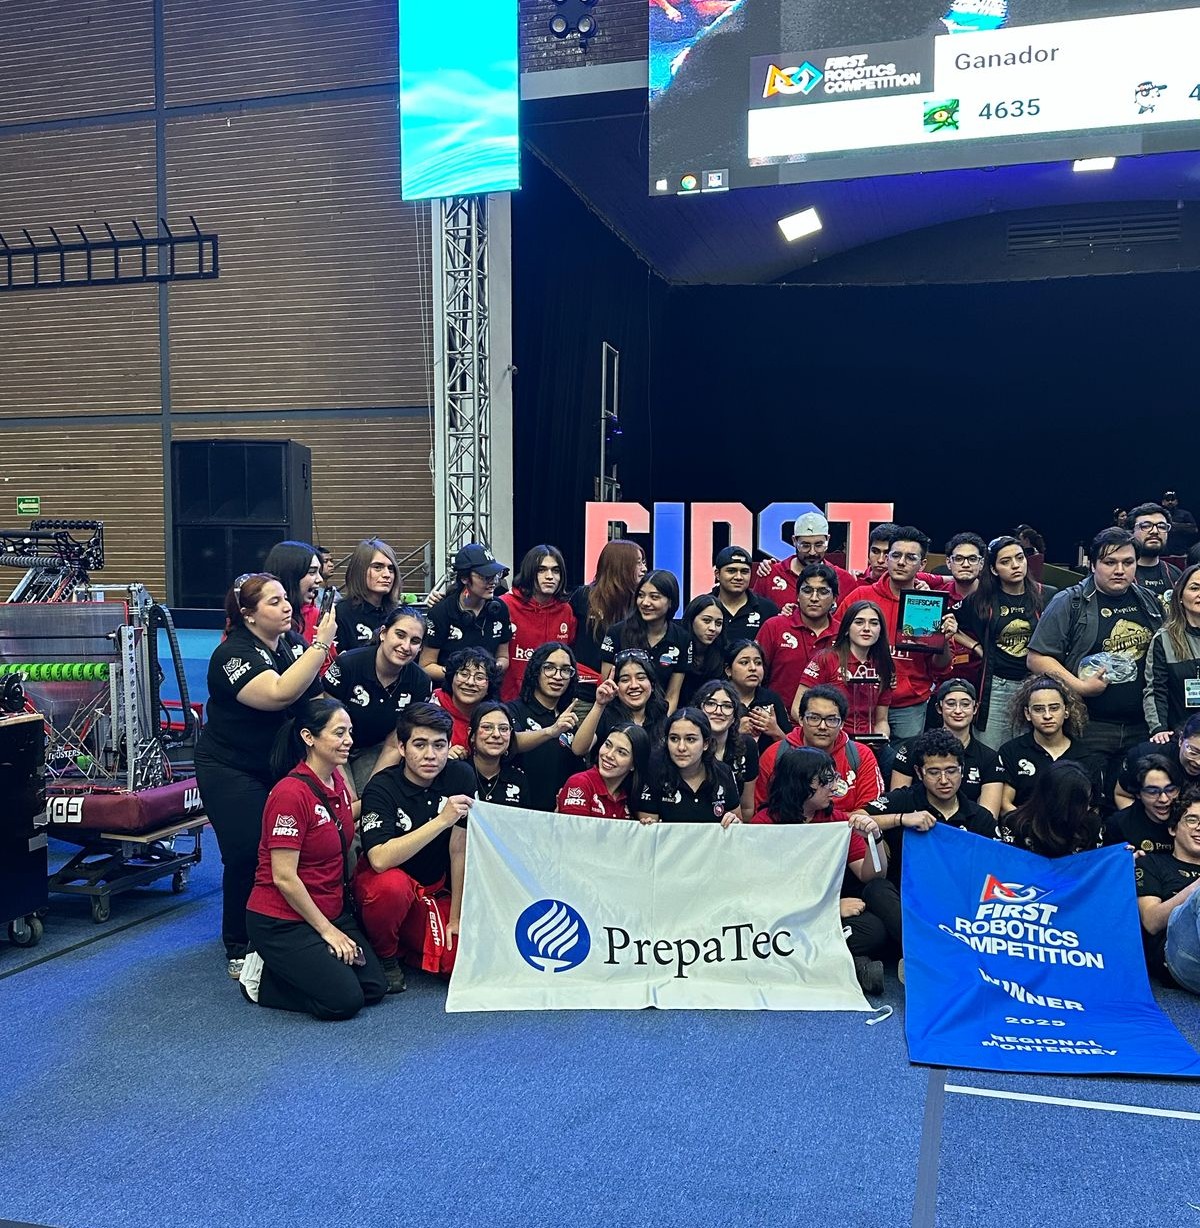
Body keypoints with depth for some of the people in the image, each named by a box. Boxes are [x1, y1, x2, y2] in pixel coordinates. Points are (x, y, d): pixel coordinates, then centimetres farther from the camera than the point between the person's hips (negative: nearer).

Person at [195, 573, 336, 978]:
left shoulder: (293, 642, 1)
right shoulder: (233, 655, -21)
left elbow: (314, 695, 13)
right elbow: (279, 694, -38)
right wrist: (321, 643, -37)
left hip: (281, 765, 6)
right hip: (233, 773, -6)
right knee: (248, 856, -8)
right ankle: (239, 949, 9)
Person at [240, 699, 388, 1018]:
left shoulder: (337, 782, 3)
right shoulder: (291, 793, -22)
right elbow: (284, 877, -21)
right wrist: (327, 930, -14)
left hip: (333, 911, 8)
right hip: (282, 920, -8)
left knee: (374, 987, 0)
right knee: (344, 1000, -14)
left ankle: (286, 966, 16)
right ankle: (261, 977, 6)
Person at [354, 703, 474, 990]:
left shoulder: (461, 776, -10)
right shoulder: (381, 788, -20)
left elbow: (459, 850, -8)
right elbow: (380, 860, -35)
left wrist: (456, 918, -7)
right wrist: (442, 821, -39)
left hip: (436, 890, 4)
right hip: (383, 879, -4)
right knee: (392, 886, -38)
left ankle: (406, 950, 13)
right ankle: (384, 956, -7)